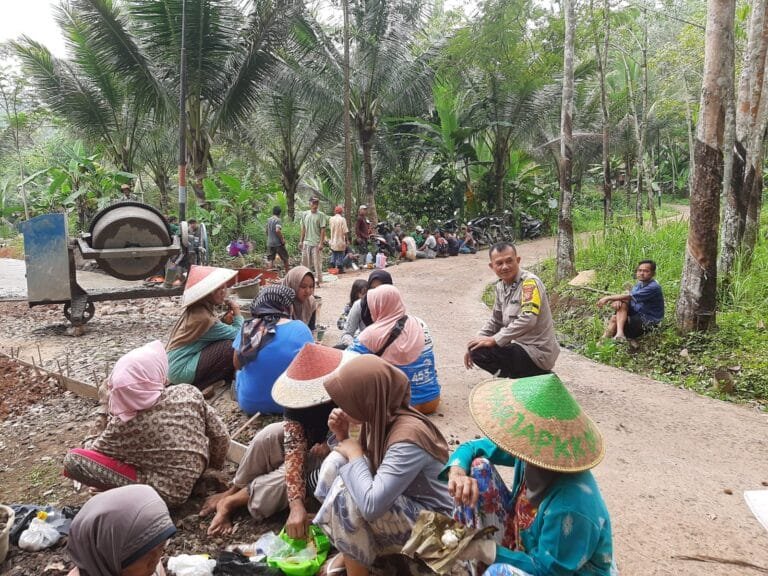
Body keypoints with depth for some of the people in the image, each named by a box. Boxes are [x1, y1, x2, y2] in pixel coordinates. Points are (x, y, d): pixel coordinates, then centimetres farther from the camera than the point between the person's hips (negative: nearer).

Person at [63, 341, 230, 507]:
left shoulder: (123, 424, -19)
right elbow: (221, 436, -4)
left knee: (72, 459, -7)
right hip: (194, 477, 5)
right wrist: (213, 464, 16)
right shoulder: (189, 393, -14)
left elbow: (94, 451, 0)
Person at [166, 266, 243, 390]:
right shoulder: (203, 318, -23)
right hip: (181, 370, -9)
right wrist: (237, 313, -3)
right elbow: (237, 334, -17)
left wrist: (224, 321, -7)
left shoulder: (196, 310, 4)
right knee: (231, 346, -18)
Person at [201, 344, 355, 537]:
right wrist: (296, 505, -43)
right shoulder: (298, 401, -24)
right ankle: (232, 491, -5)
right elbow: (294, 451, -32)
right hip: (306, 449, 3)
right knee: (270, 435, -25)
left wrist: (330, 448, -39)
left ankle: (232, 502, -10)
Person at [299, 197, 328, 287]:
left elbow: (323, 230, -8)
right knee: (305, 262, 9)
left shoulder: (321, 215, -5)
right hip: (306, 242, 5)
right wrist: (301, 241, 12)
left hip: (316, 243, -4)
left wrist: (321, 243, -14)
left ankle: (318, 281, 6)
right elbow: (303, 229, 14)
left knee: (317, 263, -2)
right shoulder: (305, 214, 8)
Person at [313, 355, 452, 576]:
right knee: (335, 463, -3)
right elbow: (365, 466, 6)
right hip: (398, 502, 9)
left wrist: (354, 454, -23)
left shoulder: (407, 437, -32)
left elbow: (371, 506, -38)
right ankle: (349, 552, 5)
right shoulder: (380, 417, -7)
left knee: (345, 492, -26)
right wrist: (342, 436, -11)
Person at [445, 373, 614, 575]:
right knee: (478, 466, -9)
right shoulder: (530, 449, -17)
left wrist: (485, 551, -26)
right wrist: (457, 473, -26)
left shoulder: (569, 508, -38)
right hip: (527, 545, 8)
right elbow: (472, 448, -4)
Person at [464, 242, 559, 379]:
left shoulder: (529, 282, -17)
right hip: (520, 346, 9)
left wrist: (494, 340, -24)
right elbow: (495, 321, 17)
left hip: (537, 353, -9)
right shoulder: (501, 286, 8)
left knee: (480, 352, -21)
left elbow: (528, 320, -29)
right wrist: (476, 343, 5)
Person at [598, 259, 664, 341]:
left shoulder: (653, 287, -20)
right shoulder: (639, 285, 9)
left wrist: (608, 298, -24)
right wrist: (616, 301, -22)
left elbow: (630, 297, -26)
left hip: (648, 323, -8)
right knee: (621, 304, -17)